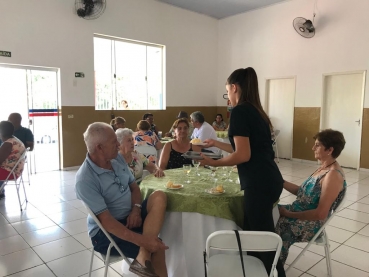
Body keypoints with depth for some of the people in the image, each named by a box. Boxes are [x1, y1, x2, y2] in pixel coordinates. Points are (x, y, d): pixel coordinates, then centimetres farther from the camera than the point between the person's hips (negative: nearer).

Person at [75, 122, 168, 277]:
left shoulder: (117, 161, 1)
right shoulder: (85, 180, -23)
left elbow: (134, 187, 9)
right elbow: (106, 220, -25)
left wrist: (136, 209, -13)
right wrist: (142, 240, -32)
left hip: (130, 217, 7)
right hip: (106, 231, -7)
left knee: (159, 197, -20)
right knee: (155, 246, -23)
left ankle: (143, 259, -25)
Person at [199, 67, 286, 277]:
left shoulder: (240, 111, -12)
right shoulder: (256, 110, 14)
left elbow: (243, 155, -18)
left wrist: (213, 163, -5)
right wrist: (216, 143, 29)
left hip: (259, 184, -9)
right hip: (269, 180, 9)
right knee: (253, 232, 21)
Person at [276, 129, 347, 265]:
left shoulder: (333, 175, -23)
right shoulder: (324, 168, 6)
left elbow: (321, 214, -25)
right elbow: (304, 192, 11)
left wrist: (288, 214, -19)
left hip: (310, 224, -9)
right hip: (299, 211, 9)